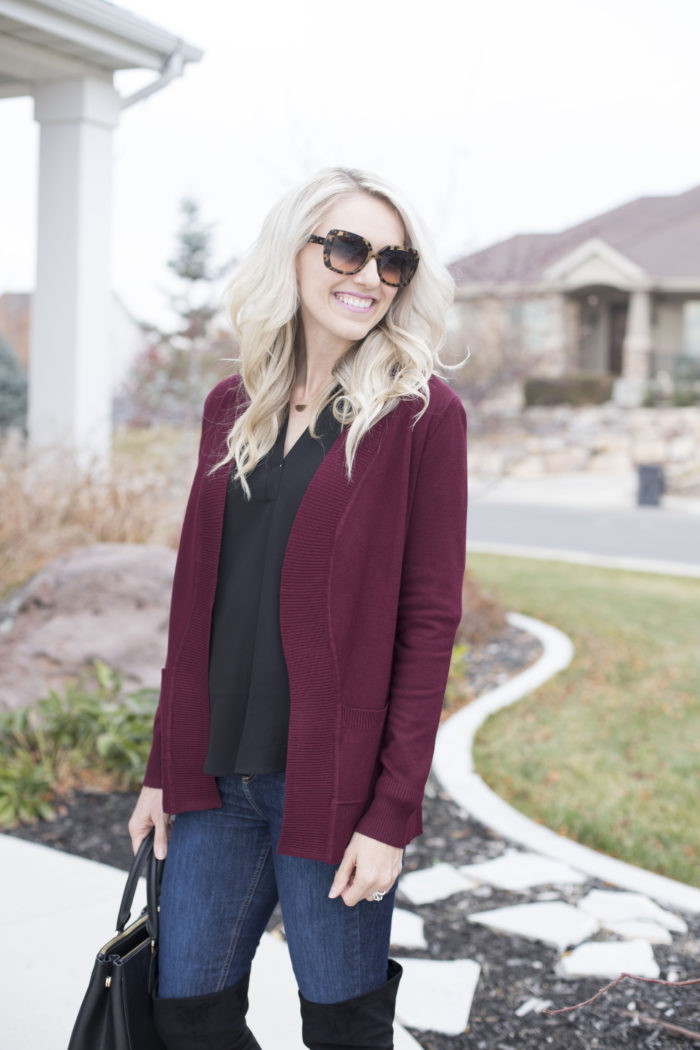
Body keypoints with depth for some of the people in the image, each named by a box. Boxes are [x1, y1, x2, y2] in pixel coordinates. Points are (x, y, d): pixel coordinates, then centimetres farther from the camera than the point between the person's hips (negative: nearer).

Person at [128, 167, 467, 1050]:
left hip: (330, 780, -5)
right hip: (215, 774, 5)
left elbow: (429, 620, -10)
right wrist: (164, 766, 10)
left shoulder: (422, 415, -7)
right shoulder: (232, 407, 8)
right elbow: (197, 593, 11)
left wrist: (392, 812, -13)